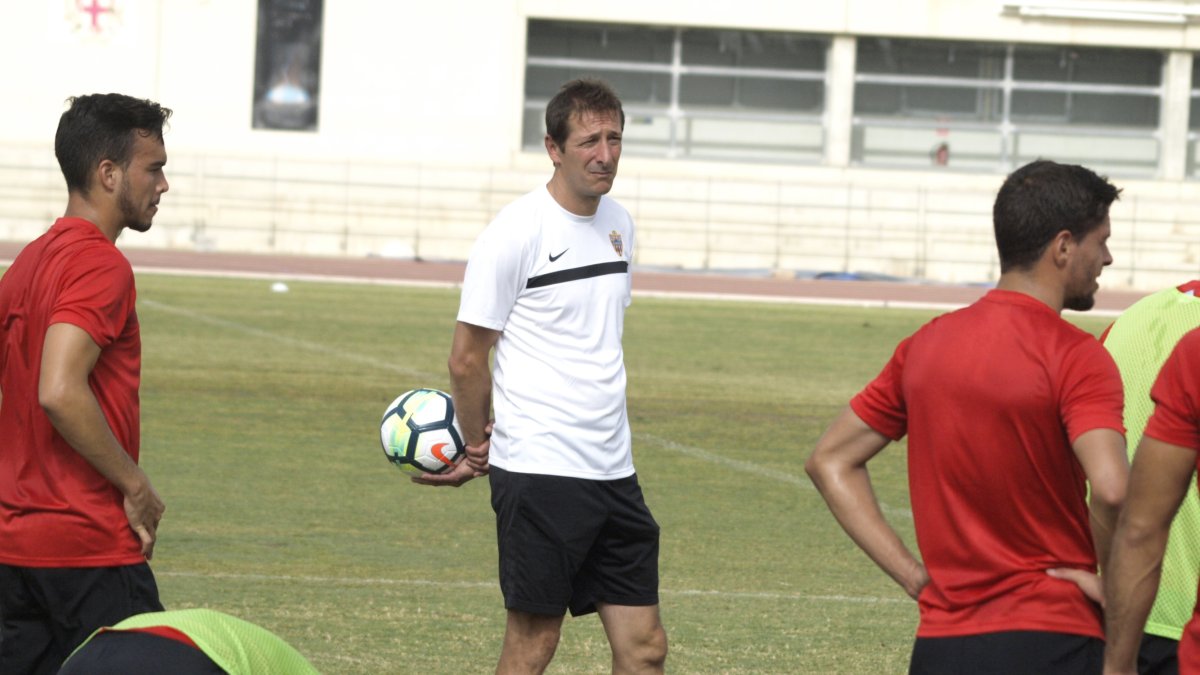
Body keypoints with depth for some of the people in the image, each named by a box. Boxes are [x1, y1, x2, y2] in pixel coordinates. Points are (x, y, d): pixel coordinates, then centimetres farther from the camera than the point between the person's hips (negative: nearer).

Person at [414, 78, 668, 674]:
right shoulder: (516, 233, -11)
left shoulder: (618, 224, 12)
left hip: (614, 470, 7)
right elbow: (467, 359, -6)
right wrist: (478, 449, 7)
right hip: (538, 470, -7)